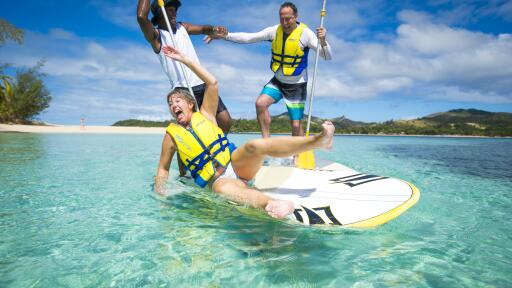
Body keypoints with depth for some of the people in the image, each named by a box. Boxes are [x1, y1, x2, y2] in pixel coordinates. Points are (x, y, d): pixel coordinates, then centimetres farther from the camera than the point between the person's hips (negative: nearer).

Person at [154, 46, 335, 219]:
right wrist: (159, 194, -1)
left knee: (254, 146, -31)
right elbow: (163, 168, 13)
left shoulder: (204, 116, 9)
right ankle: (270, 204, -72)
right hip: (217, 181, -2)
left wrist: (184, 59, 3)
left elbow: (212, 82, 2)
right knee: (223, 189, -40)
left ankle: (318, 140, -46)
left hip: (235, 163, 2)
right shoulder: (172, 134, 8)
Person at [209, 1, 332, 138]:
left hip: (297, 85, -3)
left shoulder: (305, 33, -14)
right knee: (260, 103, -19)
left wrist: (322, 41, -38)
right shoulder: (274, 31, -4)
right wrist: (226, 36, -17)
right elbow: (248, 37, -6)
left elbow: (327, 57, -18)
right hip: (277, 81, 4)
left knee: (296, 125, -5)